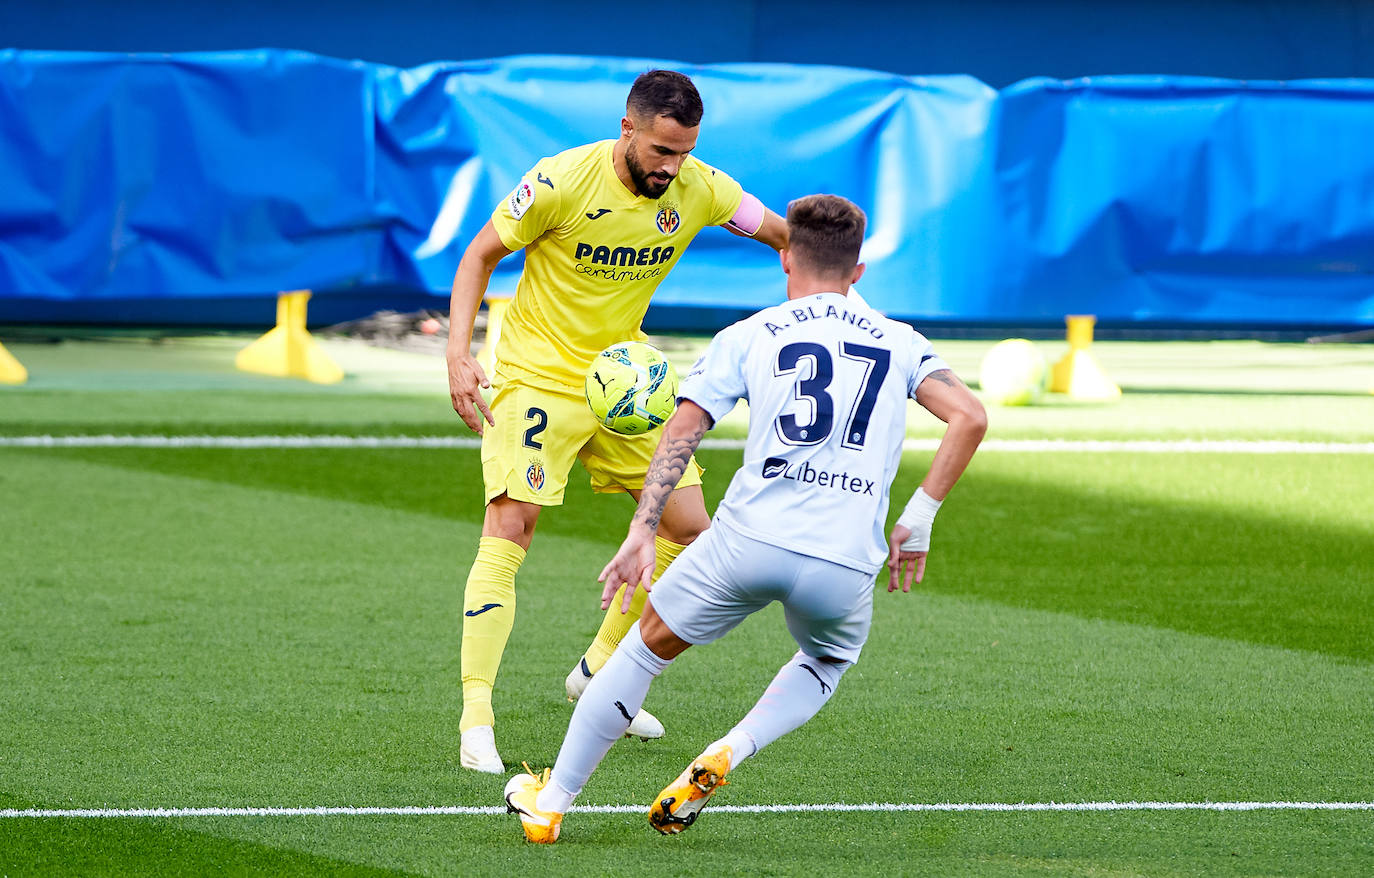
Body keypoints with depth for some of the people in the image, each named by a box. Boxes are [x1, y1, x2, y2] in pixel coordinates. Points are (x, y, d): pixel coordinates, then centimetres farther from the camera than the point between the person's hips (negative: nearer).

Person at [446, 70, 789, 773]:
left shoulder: (699, 189, -9)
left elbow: (787, 237, 7)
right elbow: (480, 255, -10)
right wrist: (458, 354, -19)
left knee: (687, 528, 6)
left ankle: (599, 669, 26)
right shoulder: (561, 182, -21)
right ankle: (476, 722, -20)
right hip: (537, 377, -6)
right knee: (508, 529, -18)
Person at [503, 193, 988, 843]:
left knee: (648, 645, 22)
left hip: (749, 539, -1)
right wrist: (917, 521, 6)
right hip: (847, 564, 1)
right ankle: (727, 755, 7)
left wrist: (642, 533, 0)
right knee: (826, 664, 33)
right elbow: (969, 417, 1)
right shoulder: (899, 343, 15)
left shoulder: (748, 336, 13)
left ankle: (551, 803, 26)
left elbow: (682, 429, 1)